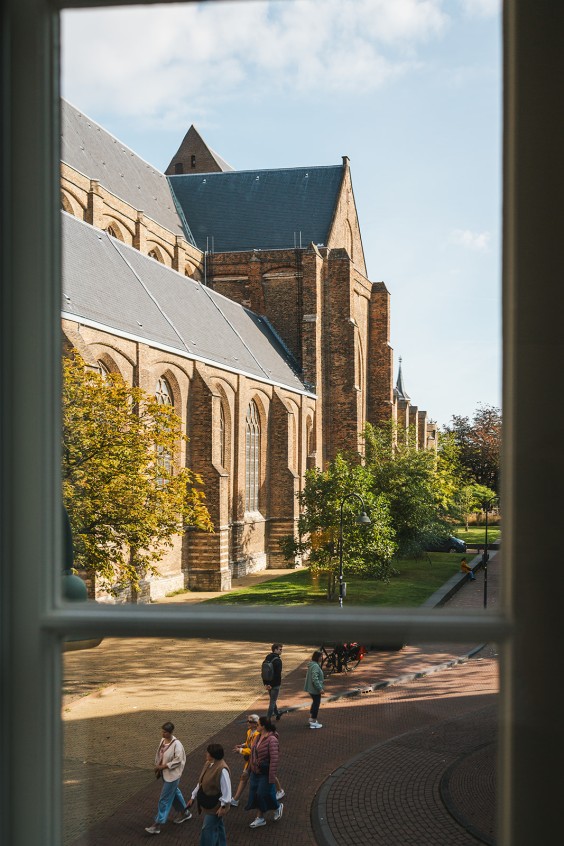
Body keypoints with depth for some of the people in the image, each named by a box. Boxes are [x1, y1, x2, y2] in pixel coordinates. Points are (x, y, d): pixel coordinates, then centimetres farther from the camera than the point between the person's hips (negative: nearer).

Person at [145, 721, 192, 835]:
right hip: (164, 773, 8)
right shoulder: (163, 740, -1)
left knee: (164, 799, -3)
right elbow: (159, 754, 11)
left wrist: (163, 766, -21)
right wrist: (157, 766, 2)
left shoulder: (176, 744, -24)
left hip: (172, 774, -8)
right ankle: (185, 813, 43)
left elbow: (178, 760, -24)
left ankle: (157, 825, 3)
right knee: (174, 793, 23)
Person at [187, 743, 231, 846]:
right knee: (217, 827, 21)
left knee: (207, 830, -3)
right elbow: (201, 782, 12)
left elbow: (226, 789, -25)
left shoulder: (222, 769, -27)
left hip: (216, 806, -9)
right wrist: (193, 797, 16)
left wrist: (223, 806, -23)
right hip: (209, 804, 9)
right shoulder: (208, 764, 2)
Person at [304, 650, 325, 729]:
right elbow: (315, 679, -28)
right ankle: (313, 722, 7)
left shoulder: (312, 665, 8)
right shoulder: (315, 666, -24)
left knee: (315, 702, 24)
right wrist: (320, 689, -25)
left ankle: (311, 718, 35)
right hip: (315, 689, -10)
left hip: (311, 688, 10)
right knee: (316, 703, 1)